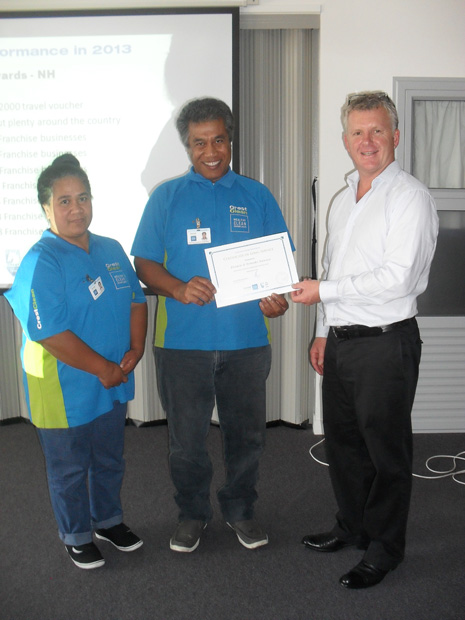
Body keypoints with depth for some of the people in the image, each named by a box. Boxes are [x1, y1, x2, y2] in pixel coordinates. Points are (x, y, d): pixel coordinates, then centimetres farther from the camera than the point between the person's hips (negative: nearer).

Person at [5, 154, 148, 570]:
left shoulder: (111, 250, 4)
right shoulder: (41, 261, -18)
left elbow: (136, 300, 9)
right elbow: (50, 333, -24)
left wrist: (135, 350, -6)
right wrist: (103, 369, -18)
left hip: (114, 381, 6)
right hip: (65, 389, -6)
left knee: (110, 459, 23)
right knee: (70, 469, 13)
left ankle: (109, 519, 46)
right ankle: (77, 535, 36)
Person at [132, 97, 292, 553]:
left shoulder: (257, 196, 8)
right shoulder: (167, 197, 5)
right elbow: (145, 264, 2)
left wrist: (278, 298, -12)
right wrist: (179, 288, -18)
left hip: (246, 340, 1)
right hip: (183, 341, -1)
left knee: (246, 434, 13)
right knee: (186, 438, 10)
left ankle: (240, 510, 36)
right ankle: (192, 513, 33)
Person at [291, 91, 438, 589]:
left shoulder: (410, 197, -10)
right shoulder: (342, 201, 15)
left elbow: (399, 278, -20)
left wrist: (324, 291, -15)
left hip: (386, 343, -7)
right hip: (340, 341, 8)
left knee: (385, 450, 6)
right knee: (342, 441, 18)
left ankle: (384, 547, 25)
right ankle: (352, 526, 38)